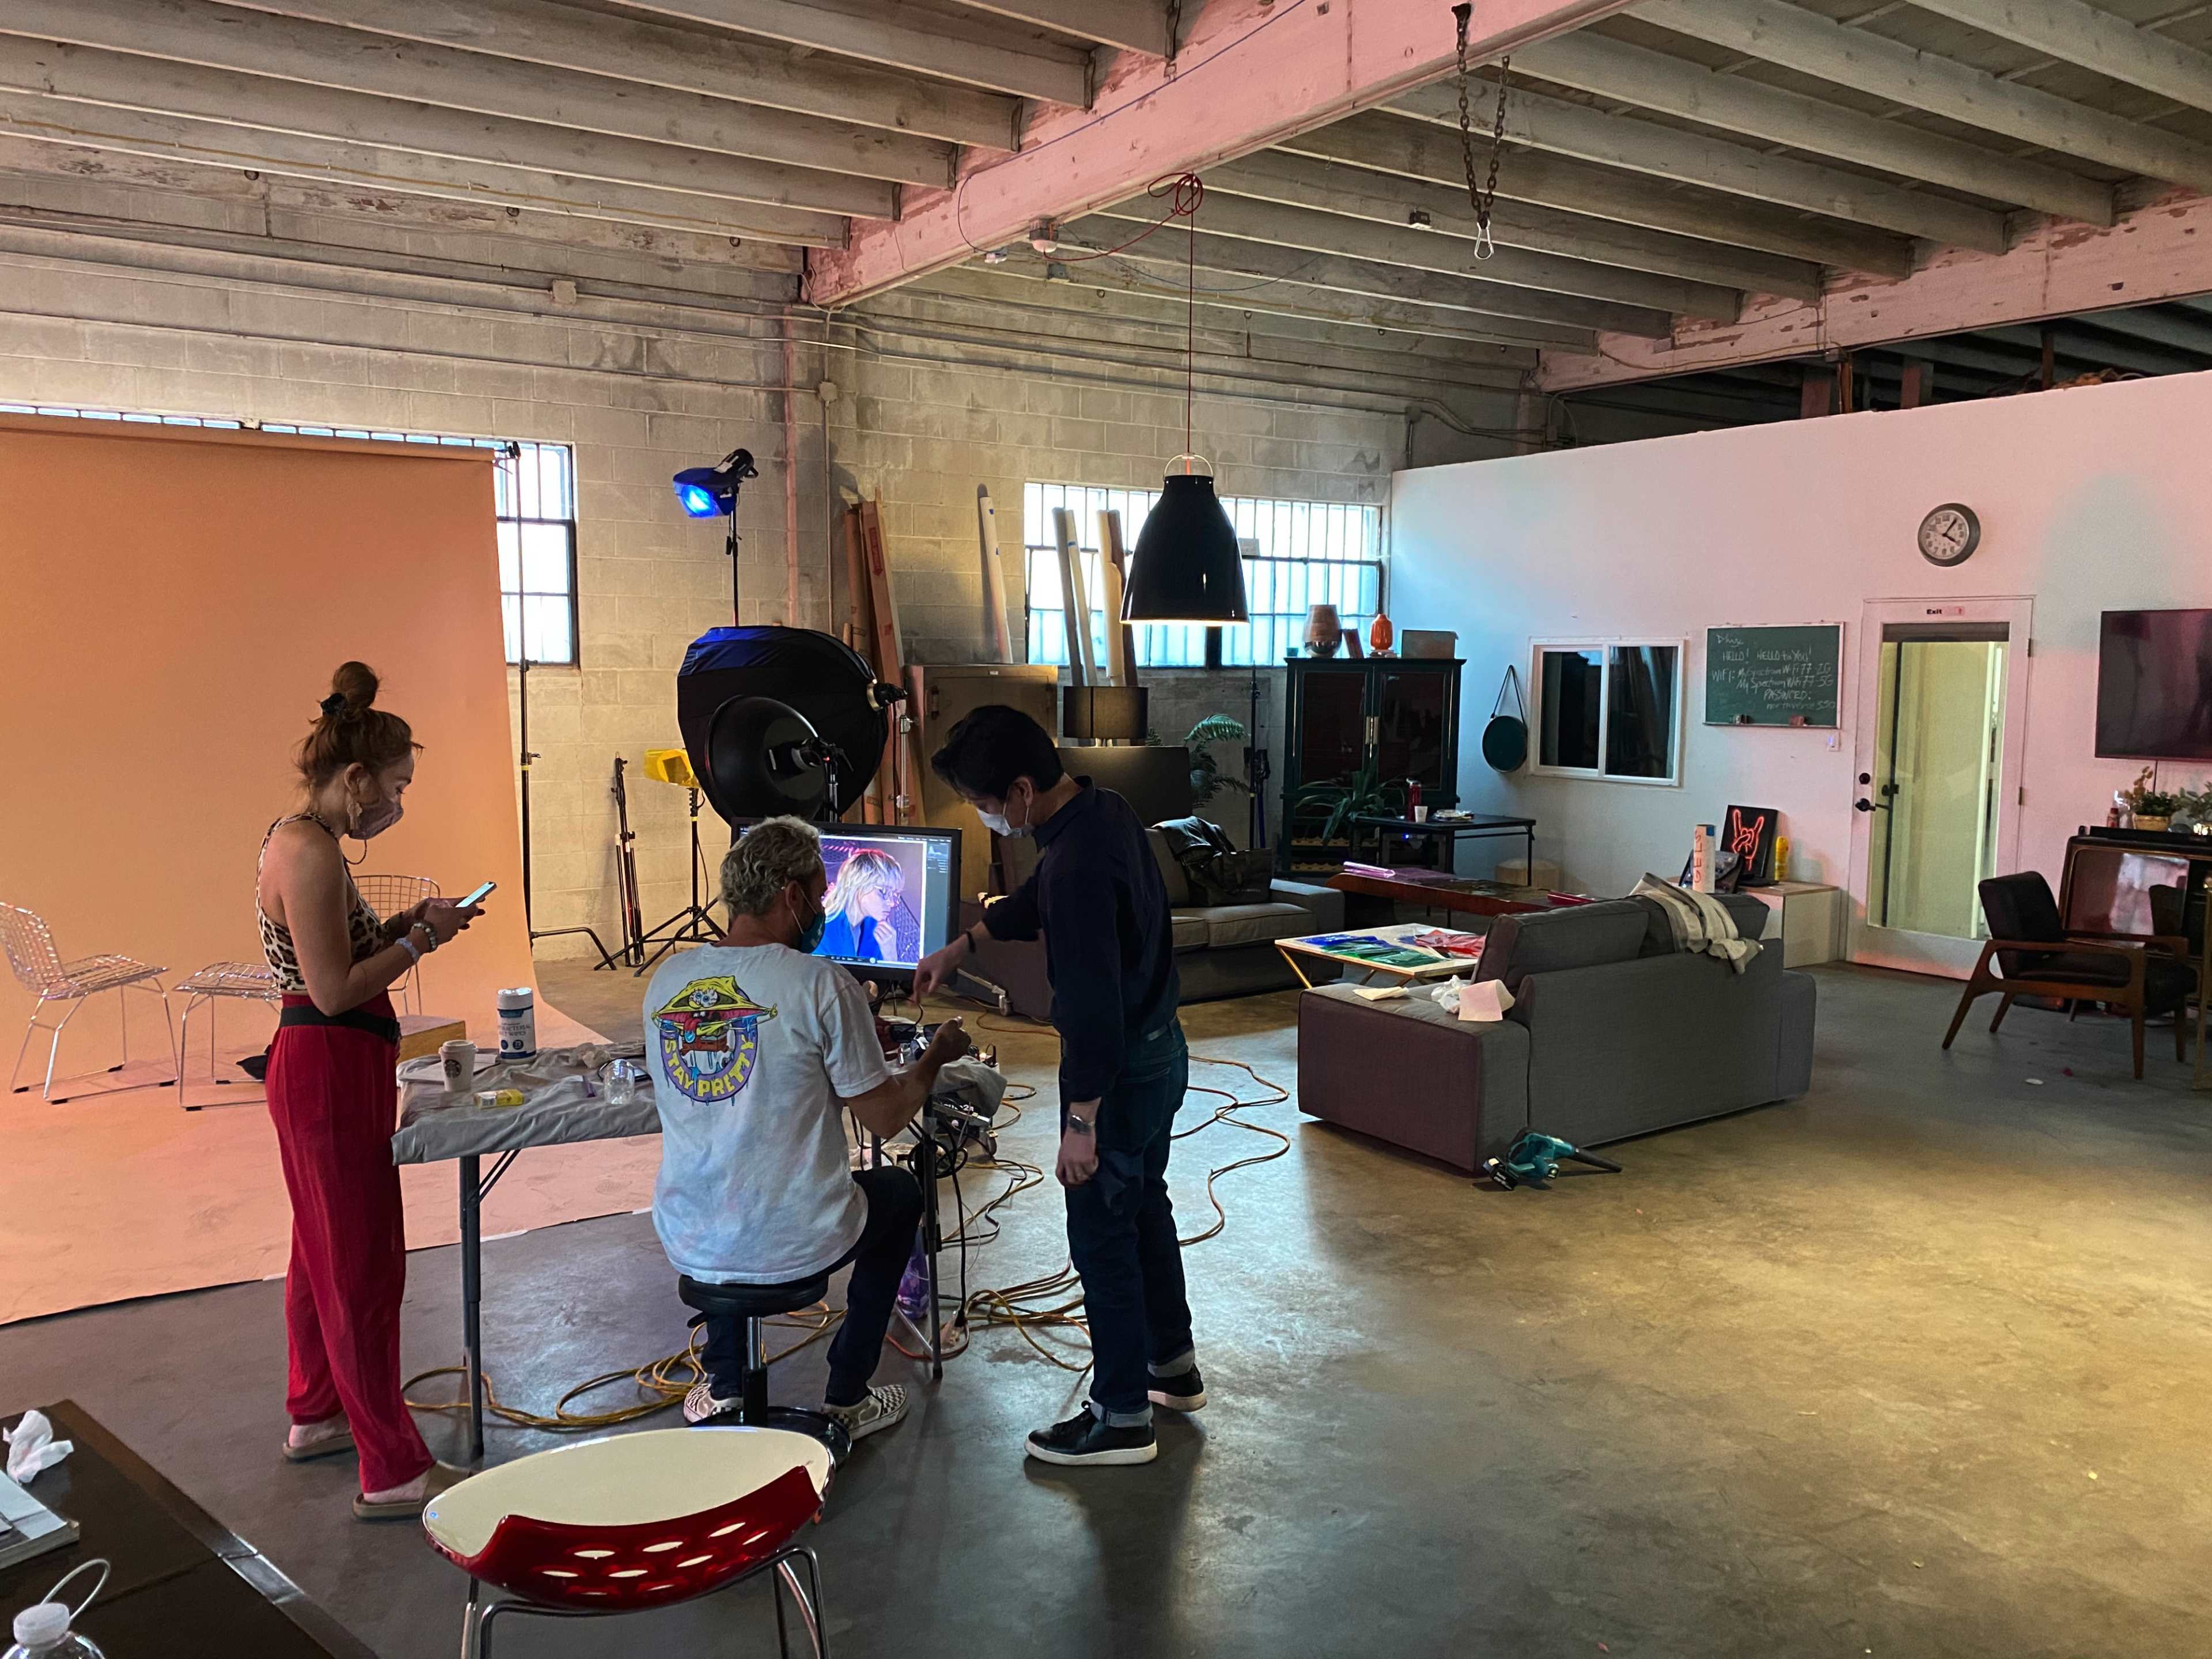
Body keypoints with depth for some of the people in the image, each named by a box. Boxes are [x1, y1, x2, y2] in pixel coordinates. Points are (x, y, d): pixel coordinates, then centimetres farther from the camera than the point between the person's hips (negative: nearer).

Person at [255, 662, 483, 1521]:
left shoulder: (295, 838, 11)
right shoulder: (312, 852, -20)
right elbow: (334, 990, -23)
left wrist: (397, 927, 8)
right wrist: (422, 937, -13)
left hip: (315, 1065, 11)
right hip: (333, 1070, -11)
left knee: (323, 1251, 23)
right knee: (365, 1267, -3)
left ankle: (316, 1415, 39)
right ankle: (393, 1471, 6)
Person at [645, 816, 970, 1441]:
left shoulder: (666, 980, 0)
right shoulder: (822, 983, -17)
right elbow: (885, 1118, -11)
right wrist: (935, 1057, 10)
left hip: (688, 1244, 5)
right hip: (796, 1246, -5)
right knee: (899, 1191, 27)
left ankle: (723, 1388, 41)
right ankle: (847, 1398, 30)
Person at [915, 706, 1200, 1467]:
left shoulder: (1078, 863, -31)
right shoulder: (1103, 808, 0)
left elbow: (1093, 1009, -30)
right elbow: (1035, 899, 20)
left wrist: (1081, 1124, -23)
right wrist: (962, 945, 25)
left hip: (1121, 1073, -10)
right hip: (1161, 1049, 10)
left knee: (1102, 1237, 5)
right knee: (1145, 1205, 23)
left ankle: (1123, 1418, 19)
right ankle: (1174, 1366, 40)